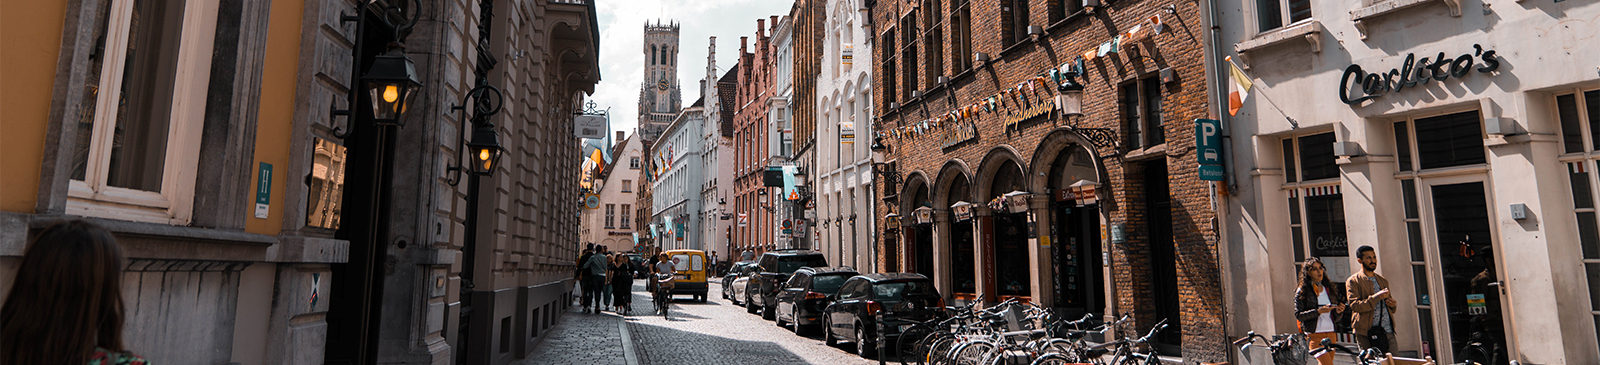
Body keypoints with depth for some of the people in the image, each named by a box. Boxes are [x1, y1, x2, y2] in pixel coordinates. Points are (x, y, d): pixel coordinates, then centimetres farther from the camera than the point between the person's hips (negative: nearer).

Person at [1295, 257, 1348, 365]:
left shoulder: (1330, 289, 14)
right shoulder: (1302, 292, -1)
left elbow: (1336, 319, 15)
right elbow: (1298, 315, -10)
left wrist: (1338, 311, -7)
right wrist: (1318, 311, -20)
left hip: (1331, 334, 5)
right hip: (1315, 335, -5)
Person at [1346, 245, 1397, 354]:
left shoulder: (1383, 280, 22)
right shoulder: (1353, 281, 1)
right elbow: (1354, 305, -11)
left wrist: (1392, 304, 7)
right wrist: (1376, 297, -17)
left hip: (1388, 332, 6)